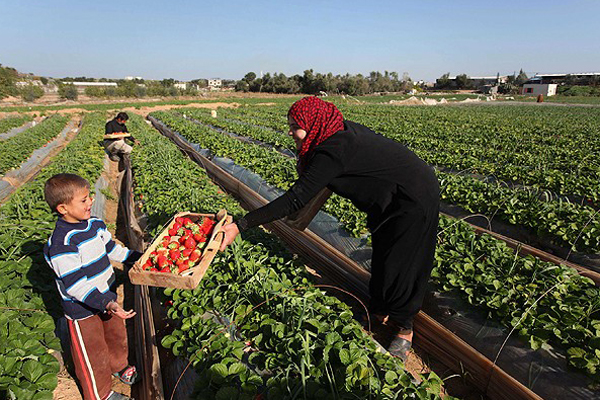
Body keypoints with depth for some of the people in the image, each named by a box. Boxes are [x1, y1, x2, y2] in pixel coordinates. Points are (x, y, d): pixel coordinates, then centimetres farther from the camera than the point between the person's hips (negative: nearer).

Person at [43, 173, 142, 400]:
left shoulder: (95, 224, -5)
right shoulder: (61, 244, -30)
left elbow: (111, 249, 12)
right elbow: (75, 285, -31)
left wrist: (140, 257, 10)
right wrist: (107, 304, -38)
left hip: (106, 296, 7)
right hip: (82, 309, -7)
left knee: (117, 334, 27)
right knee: (93, 353, 14)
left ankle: (118, 365, 57)